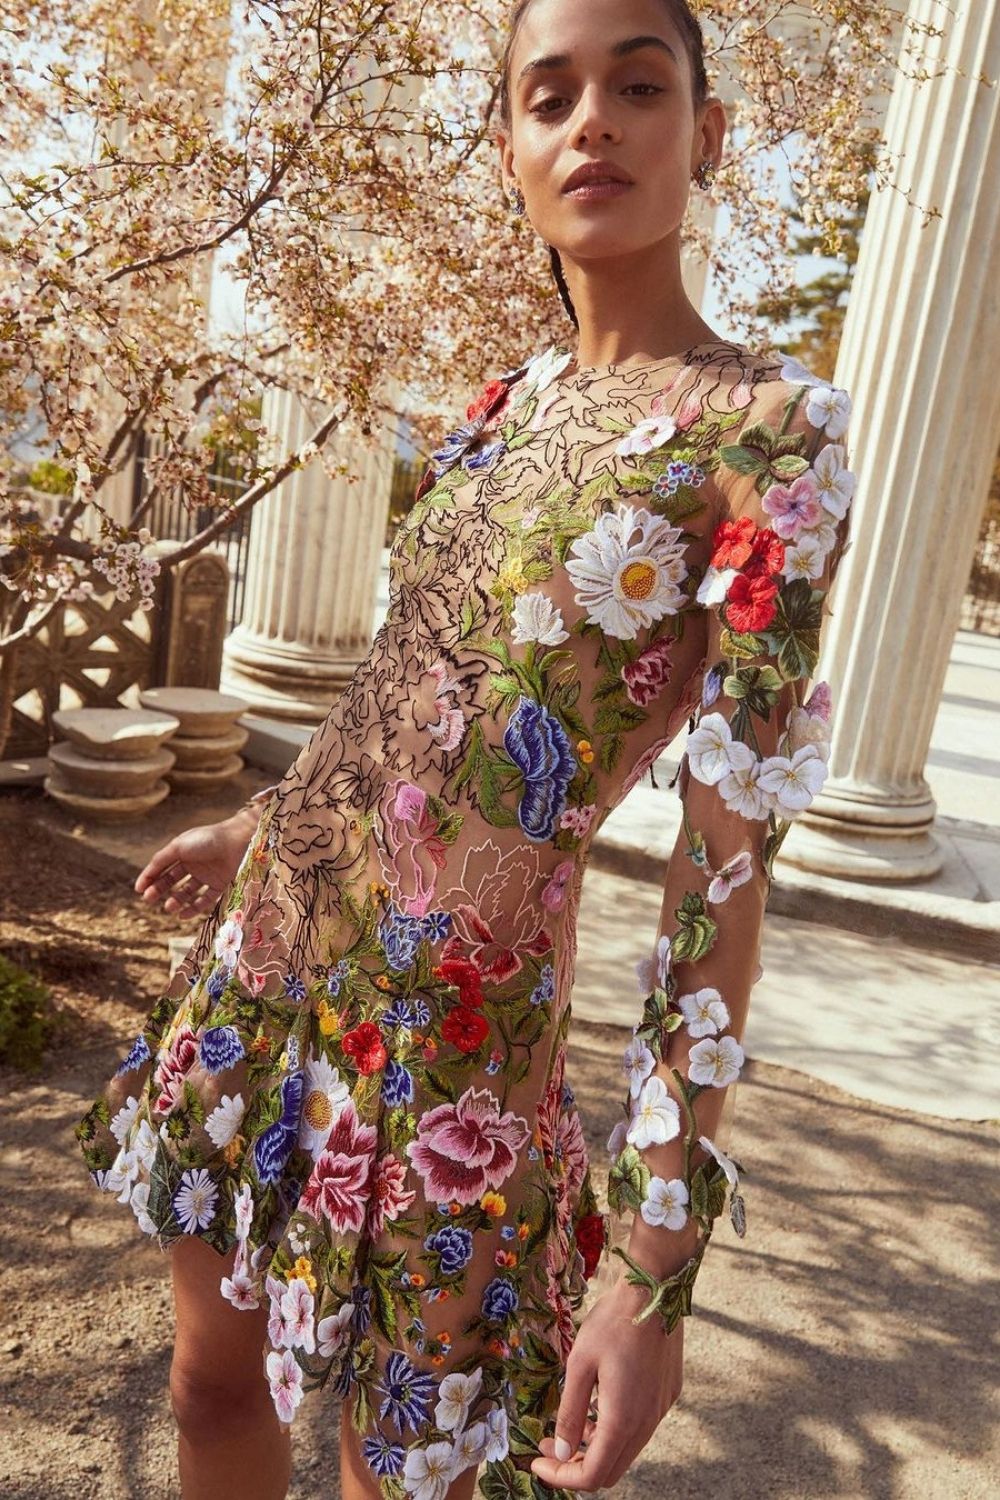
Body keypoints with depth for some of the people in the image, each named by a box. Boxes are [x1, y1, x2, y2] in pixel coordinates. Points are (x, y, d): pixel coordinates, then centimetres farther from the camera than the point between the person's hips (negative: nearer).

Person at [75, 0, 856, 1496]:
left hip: (443, 1029, -6)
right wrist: (257, 829, 28)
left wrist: (656, 1258, -17)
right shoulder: (504, 403, 7)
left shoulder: (777, 430, -12)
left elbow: (731, 857, -16)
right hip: (270, 947, 7)